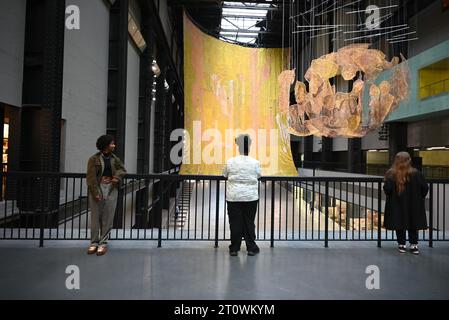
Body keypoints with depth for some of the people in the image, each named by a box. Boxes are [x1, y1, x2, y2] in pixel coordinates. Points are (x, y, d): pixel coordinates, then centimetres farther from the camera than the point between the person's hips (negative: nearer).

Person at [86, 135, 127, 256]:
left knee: (108, 218, 3)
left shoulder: (115, 159, 9)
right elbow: (91, 177, -8)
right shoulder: (94, 159, -5)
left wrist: (117, 177, -11)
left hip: (111, 189, 3)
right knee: (96, 217, 4)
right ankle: (94, 242, 15)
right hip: (97, 188, -3)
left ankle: (103, 243, 11)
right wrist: (95, 193, -15)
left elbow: (122, 170, 11)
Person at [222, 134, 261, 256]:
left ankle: (234, 248, 14)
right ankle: (251, 248, 17)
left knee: (235, 222, 7)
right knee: (249, 222, 9)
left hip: (233, 197, 0)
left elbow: (225, 174, 8)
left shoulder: (230, 162, -6)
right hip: (250, 197, 0)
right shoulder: (255, 163, -6)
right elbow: (258, 176, 8)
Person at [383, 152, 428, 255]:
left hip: (397, 205, -1)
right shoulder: (416, 174, -8)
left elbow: (387, 188, -17)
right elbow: (424, 187, -7)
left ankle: (401, 245, 16)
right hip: (413, 206, 1)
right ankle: (413, 245, 17)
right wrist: (419, 198, 9)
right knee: (413, 225, 14)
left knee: (399, 224, 10)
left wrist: (391, 197, 3)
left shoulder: (391, 174, -13)